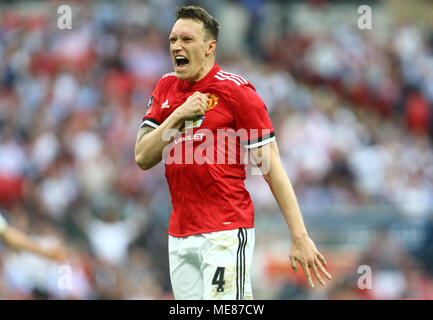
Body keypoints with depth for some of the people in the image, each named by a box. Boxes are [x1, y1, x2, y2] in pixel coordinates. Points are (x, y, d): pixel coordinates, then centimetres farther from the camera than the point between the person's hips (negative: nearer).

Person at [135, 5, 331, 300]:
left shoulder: (236, 90, -5)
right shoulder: (166, 88, 12)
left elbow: (271, 167, -6)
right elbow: (143, 158, 6)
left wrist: (300, 237, -12)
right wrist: (179, 115, -10)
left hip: (227, 234, -6)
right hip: (179, 237, 6)